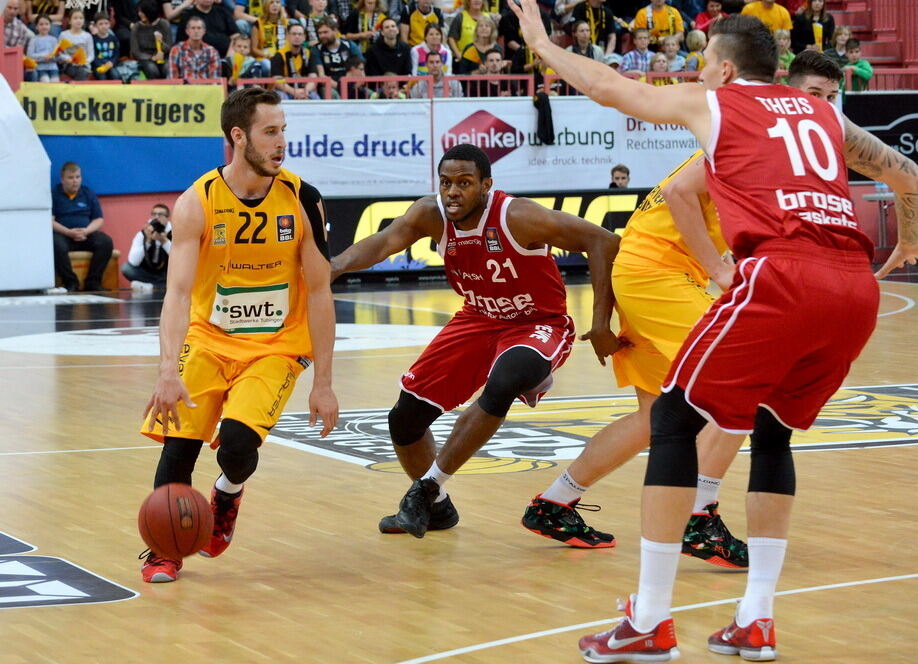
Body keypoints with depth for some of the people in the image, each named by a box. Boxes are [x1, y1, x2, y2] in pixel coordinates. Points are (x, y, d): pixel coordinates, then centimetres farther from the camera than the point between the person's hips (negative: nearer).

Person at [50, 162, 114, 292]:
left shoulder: (89, 194, 16)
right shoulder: (53, 195, 6)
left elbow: (99, 220, 11)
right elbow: (49, 221, -4)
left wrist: (86, 231, -11)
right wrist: (69, 232, -18)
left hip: (85, 234, 3)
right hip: (62, 234, -3)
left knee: (106, 242, -25)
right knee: (57, 245, -38)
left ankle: (93, 282, -20)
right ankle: (70, 283, -27)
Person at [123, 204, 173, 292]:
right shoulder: (142, 234, -9)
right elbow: (133, 262, -21)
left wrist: (164, 241, -36)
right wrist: (147, 241, -30)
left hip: (166, 276, -1)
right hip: (147, 274, 1)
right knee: (126, 267, -24)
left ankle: (148, 287, -22)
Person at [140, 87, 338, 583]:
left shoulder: (302, 202, -10)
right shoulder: (197, 203, -13)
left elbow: (319, 293, -5)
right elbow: (178, 291, -21)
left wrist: (323, 383, -7)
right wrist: (168, 372, -35)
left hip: (276, 349, -1)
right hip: (208, 340, 1)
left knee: (237, 442, -21)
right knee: (177, 443, -11)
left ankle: (228, 496, 16)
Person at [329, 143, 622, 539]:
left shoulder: (518, 217, -27)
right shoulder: (430, 215, -15)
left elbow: (602, 241, -24)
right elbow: (384, 243, -33)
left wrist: (601, 323, -26)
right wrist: (334, 266, -53)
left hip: (539, 325, -5)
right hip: (478, 322, 5)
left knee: (502, 385, -37)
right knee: (405, 417, 0)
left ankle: (427, 488, -20)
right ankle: (435, 507, 27)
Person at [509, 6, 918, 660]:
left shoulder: (711, 104, 15)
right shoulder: (824, 115, 27)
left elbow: (607, 87, 22)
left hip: (783, 275, -6)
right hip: (857, 287, 6)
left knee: (674, 417, 6)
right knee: (773, 430, 23)